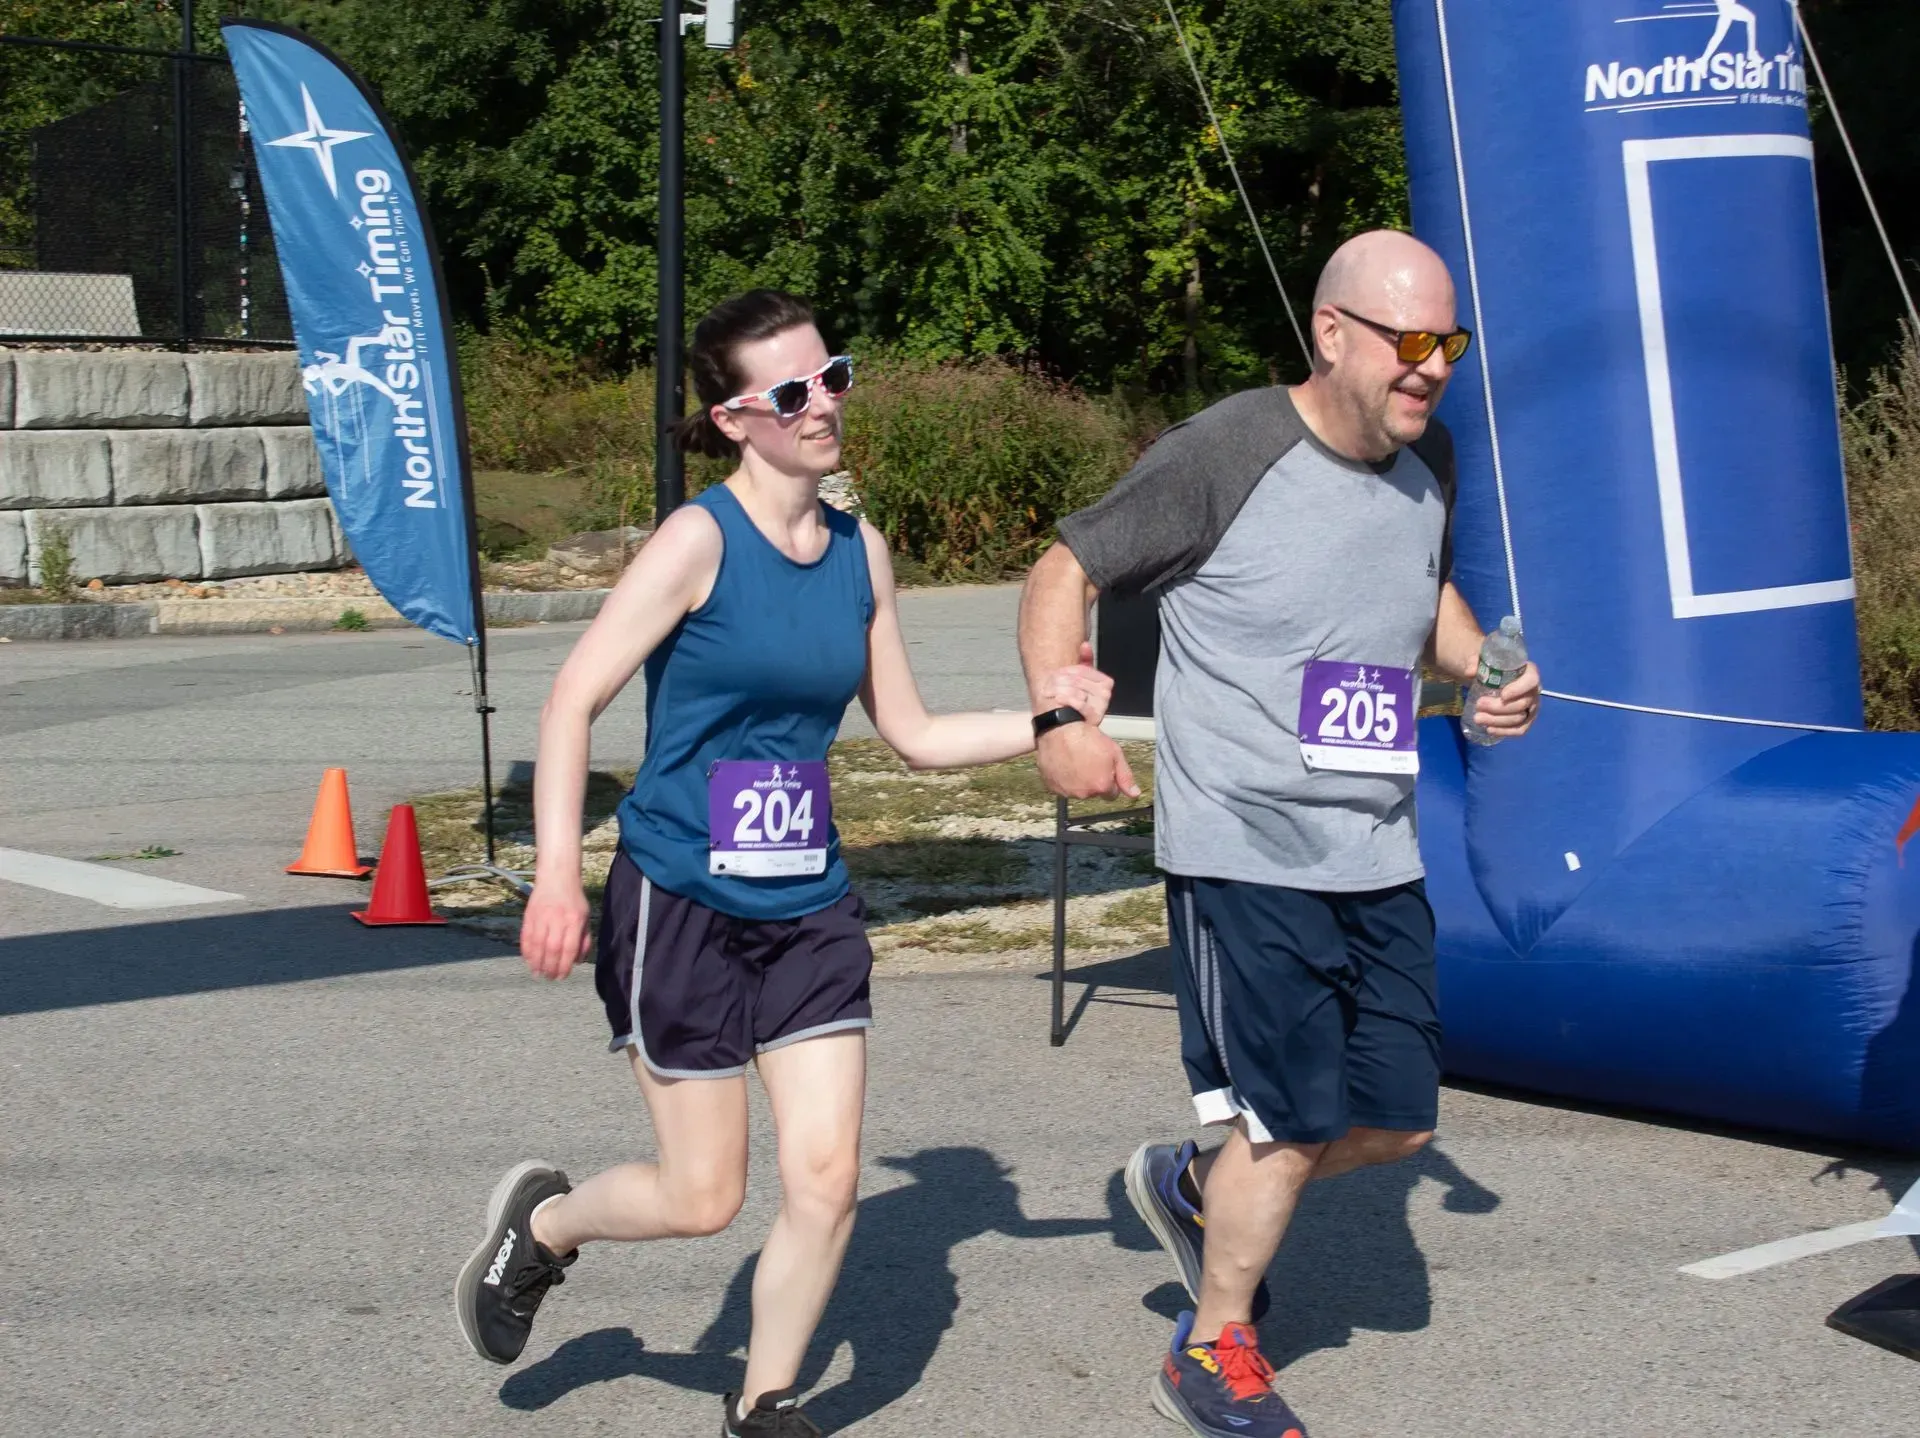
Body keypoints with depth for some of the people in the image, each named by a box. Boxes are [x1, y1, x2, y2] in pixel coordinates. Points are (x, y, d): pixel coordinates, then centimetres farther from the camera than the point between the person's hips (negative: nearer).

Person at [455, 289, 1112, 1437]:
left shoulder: (863, 552, 5)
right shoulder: (702, 538, -12)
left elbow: (914, 736, 13)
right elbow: (575, 701, -14)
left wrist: (1046, 720, -1)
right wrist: (558, 875, -22)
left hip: (811, 910, 5)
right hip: (682, 904, -5)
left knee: (827, 1180, -2)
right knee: (705, 1198, 2)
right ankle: (541, 1224, 33)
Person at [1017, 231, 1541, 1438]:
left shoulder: (1428, 460, 7)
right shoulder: (1227, 455, -14)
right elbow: (1067, 572, -8)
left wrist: (1485, 671, 6)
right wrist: (1060, 718, -22)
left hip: (1380, 861, 7)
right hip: (1246, 856, -7)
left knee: (1399, 1119, 10)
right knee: (1294, 1123, -2)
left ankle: (1195, 1187, 36)